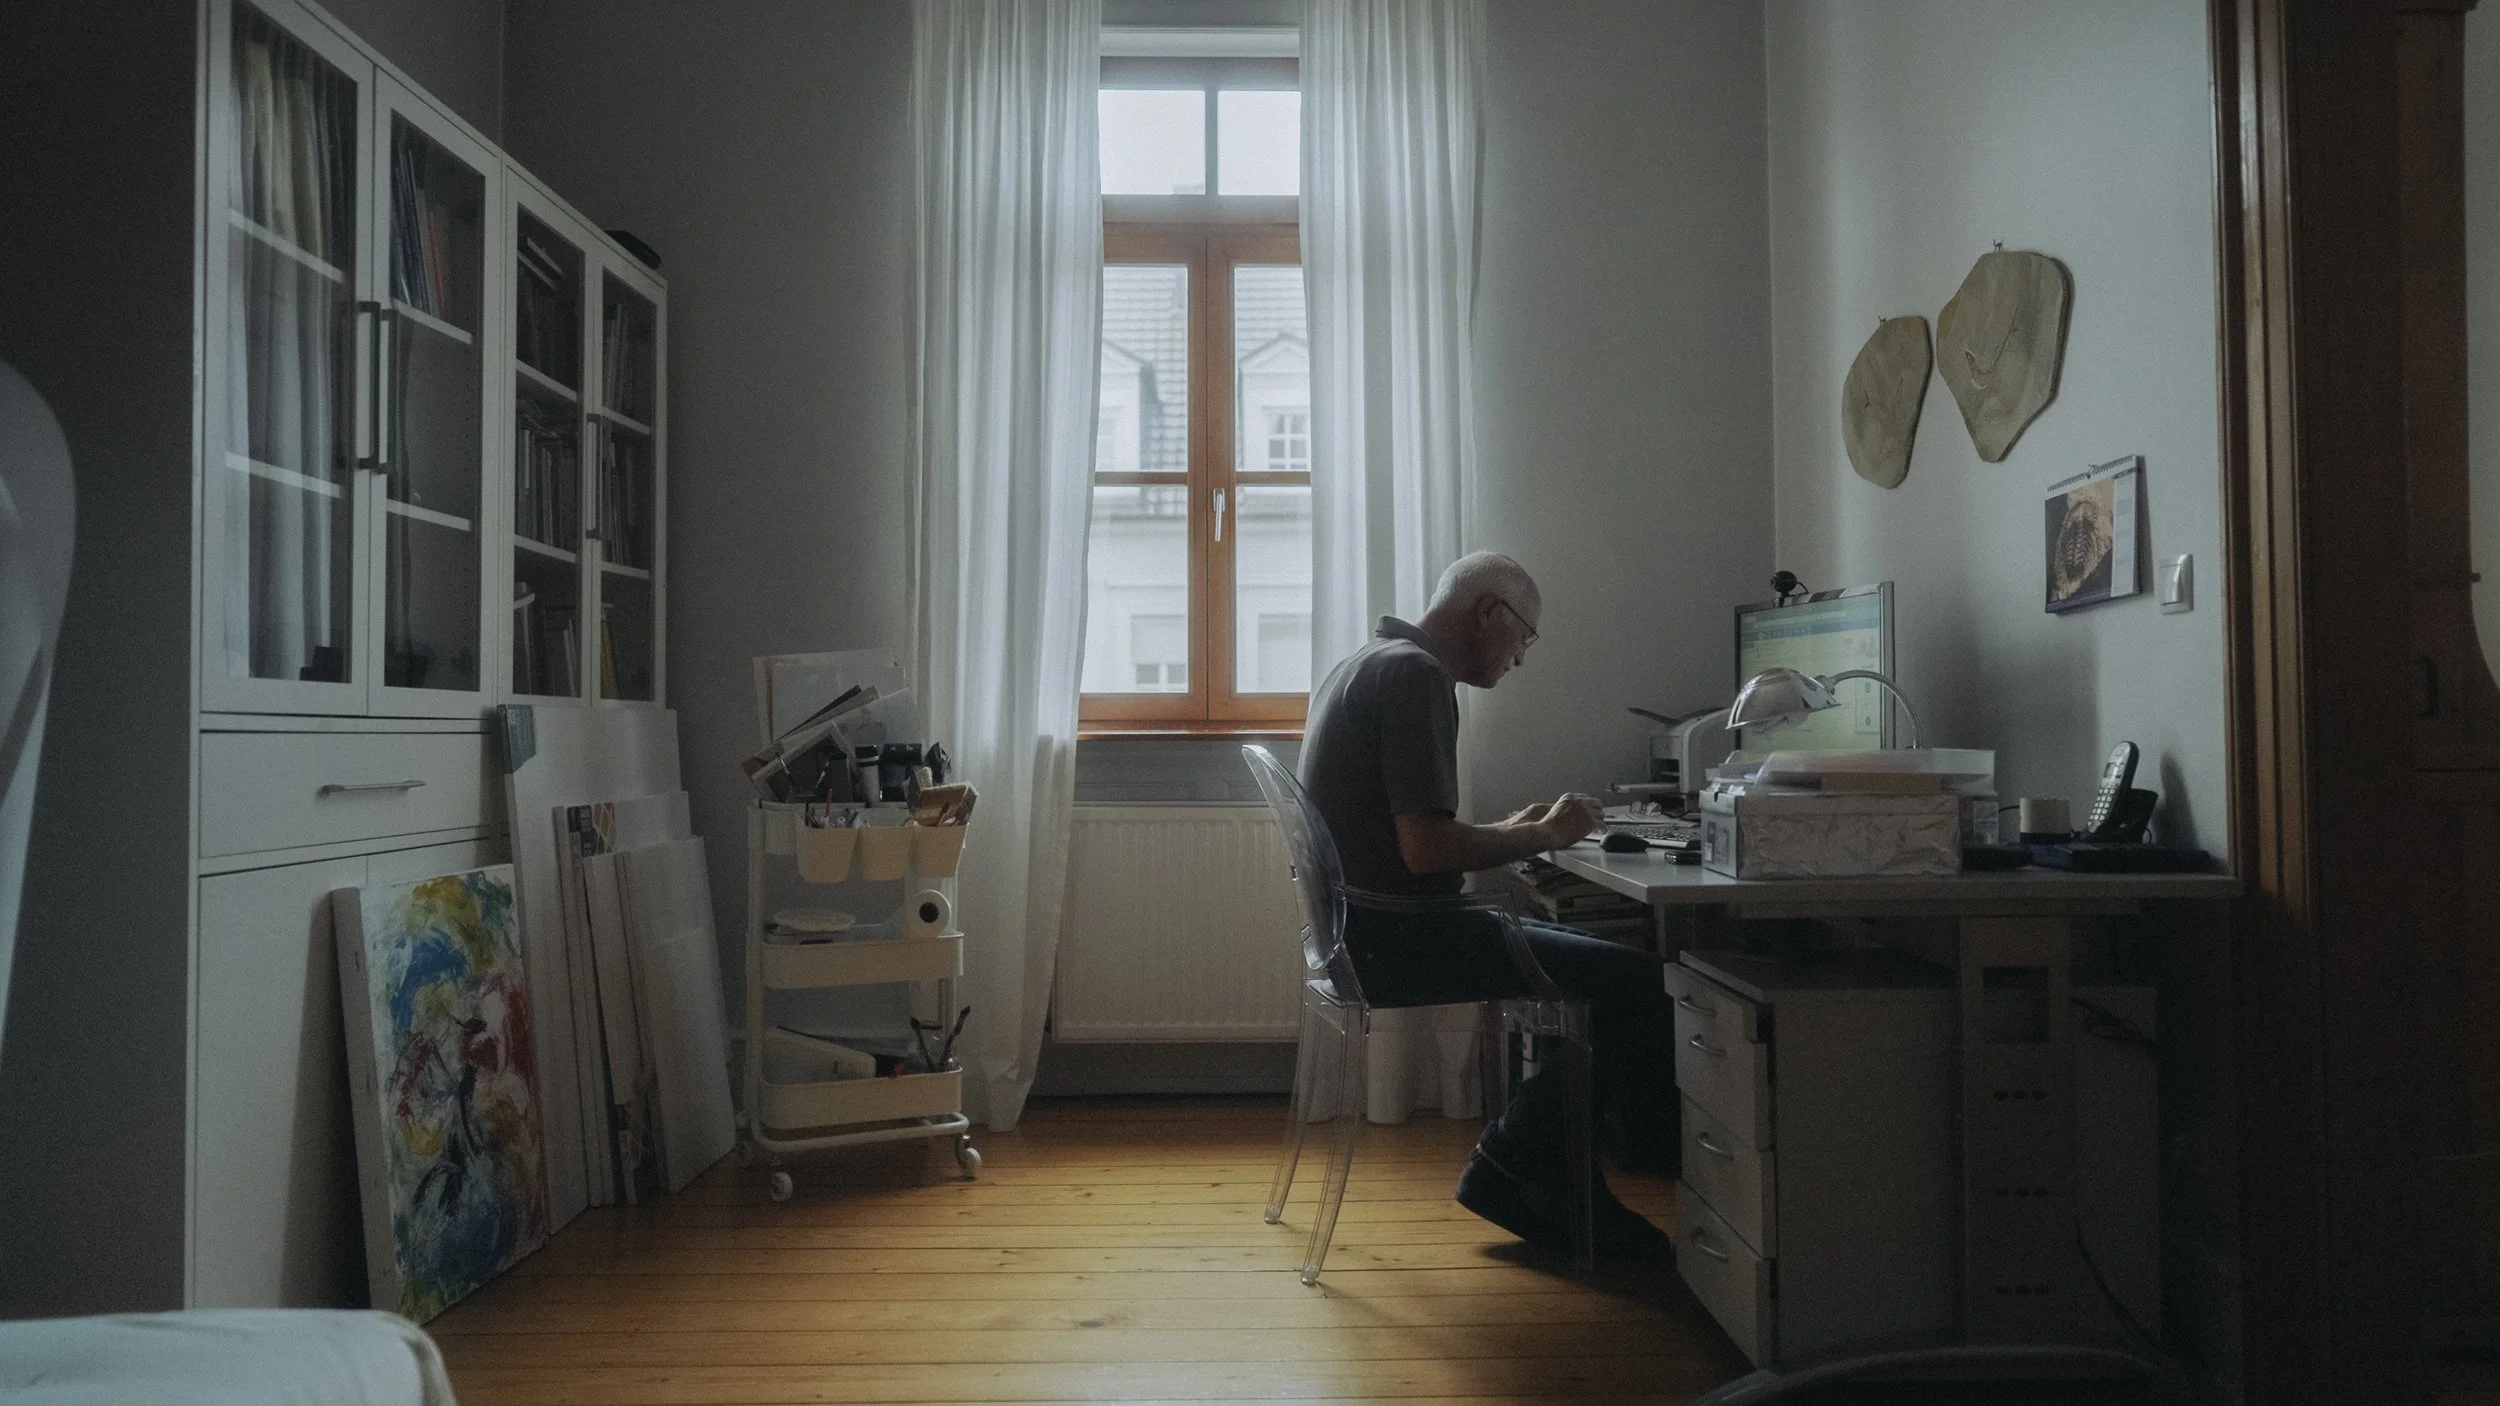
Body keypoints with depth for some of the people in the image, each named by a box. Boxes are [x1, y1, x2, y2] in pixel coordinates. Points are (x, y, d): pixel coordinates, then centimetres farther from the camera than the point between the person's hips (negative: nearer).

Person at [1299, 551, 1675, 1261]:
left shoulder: (1366, 664, 19)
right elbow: (1426, 849, -23)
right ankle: (1512, 1165, 3)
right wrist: (1542, 836, -7)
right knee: (1640, 983, -14)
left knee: (1592, 956, 17)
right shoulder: (1416, 675, -14)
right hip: (1395, 938, -11)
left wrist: (1514, 830, 15)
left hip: (1368, 929, 11)